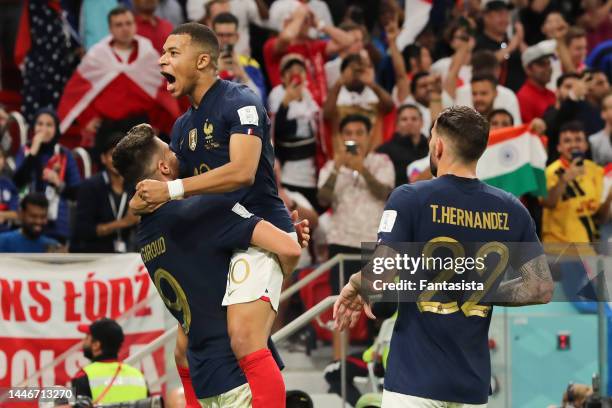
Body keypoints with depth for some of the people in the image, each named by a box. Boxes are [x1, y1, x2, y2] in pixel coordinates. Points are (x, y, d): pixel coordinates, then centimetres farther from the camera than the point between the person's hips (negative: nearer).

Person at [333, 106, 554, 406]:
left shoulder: (409, 198, -8)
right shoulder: (511, 209, 5)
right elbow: (542, 288, 6)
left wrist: (355, 283, 6)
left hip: (414, 381, -4)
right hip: (474, 384, 4)